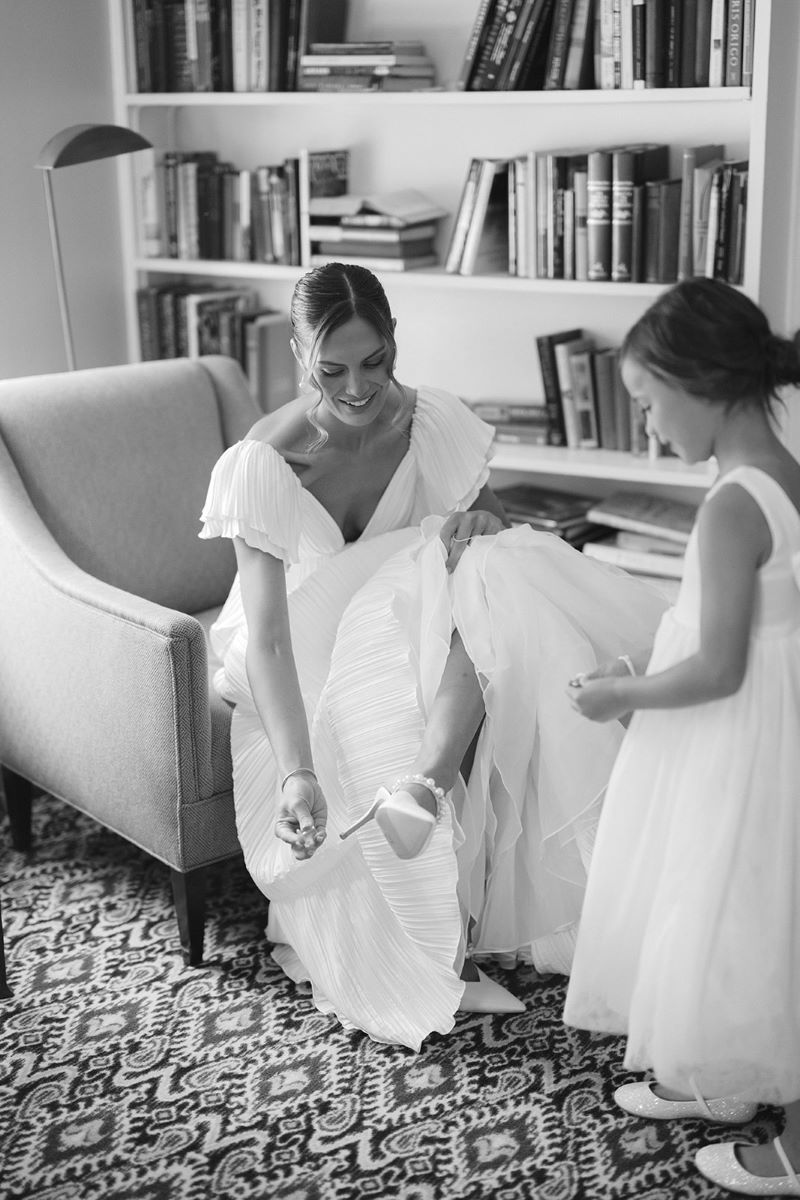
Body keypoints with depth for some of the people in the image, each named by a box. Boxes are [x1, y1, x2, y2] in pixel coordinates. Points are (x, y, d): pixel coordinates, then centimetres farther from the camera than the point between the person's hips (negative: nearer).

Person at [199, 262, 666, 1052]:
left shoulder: (430, 421, -12)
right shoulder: (262, 463, -25)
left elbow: (496, 521, -1)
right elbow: (267, 637, -30)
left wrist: (482, 523, -28)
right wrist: (297, 772, -42)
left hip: (413, 629, 4)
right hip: (300, 656, -3)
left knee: (486, 584, -29)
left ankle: (422, 788, -37)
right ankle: (444, 958, -24)